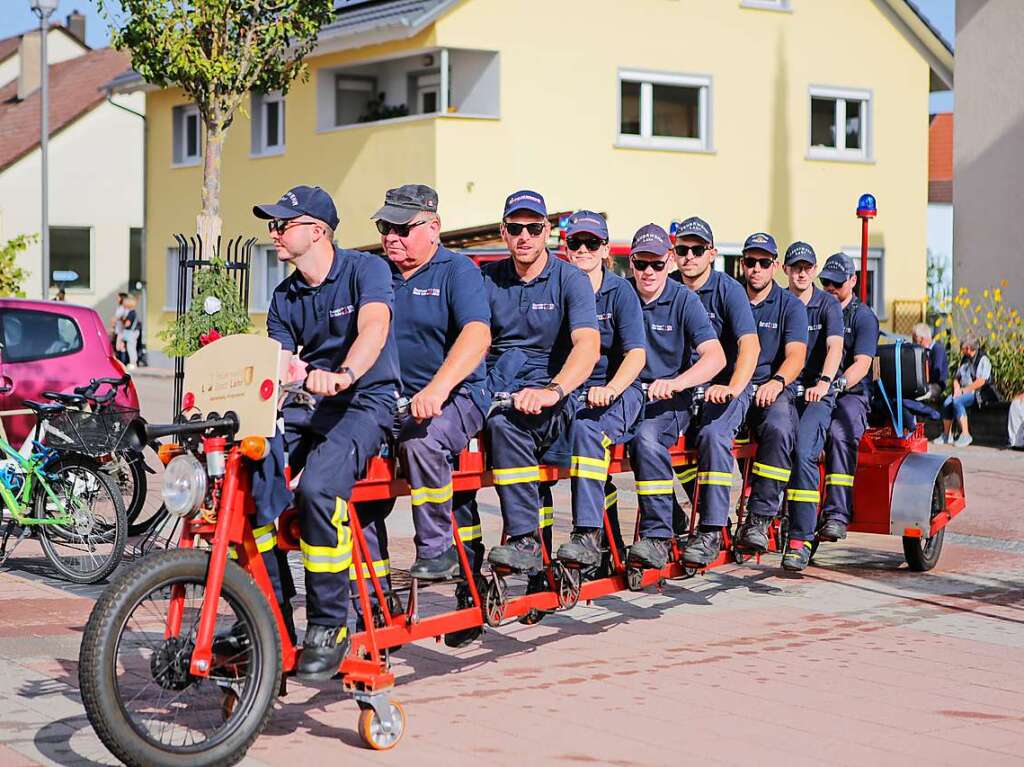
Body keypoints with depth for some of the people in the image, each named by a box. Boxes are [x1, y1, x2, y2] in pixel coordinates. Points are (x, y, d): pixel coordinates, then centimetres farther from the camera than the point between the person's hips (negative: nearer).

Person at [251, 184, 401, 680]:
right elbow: (277, 366, 9)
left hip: (365, 401, -6)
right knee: (247, 481, -21)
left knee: (317, 486, -33)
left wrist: (344, 374, -45)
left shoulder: (365, 269, -6)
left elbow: (374, 327, -25)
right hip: (306, 405, 6)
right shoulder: (285, 296, 14)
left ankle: (329, 627, -20)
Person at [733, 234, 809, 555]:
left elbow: (796, 356, -6)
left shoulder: (790, 305, 8)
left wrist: (777, 382, -28)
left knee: (778, 428, -36)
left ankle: (758, 519, -33)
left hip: (774, 393, -2)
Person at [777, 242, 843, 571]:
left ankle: (800, 540, -25)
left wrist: (824, 381, -31)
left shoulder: (828, 305, 3)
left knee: (803, 451, -25)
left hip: (819, 393, -3)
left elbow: (834, 346, -12)